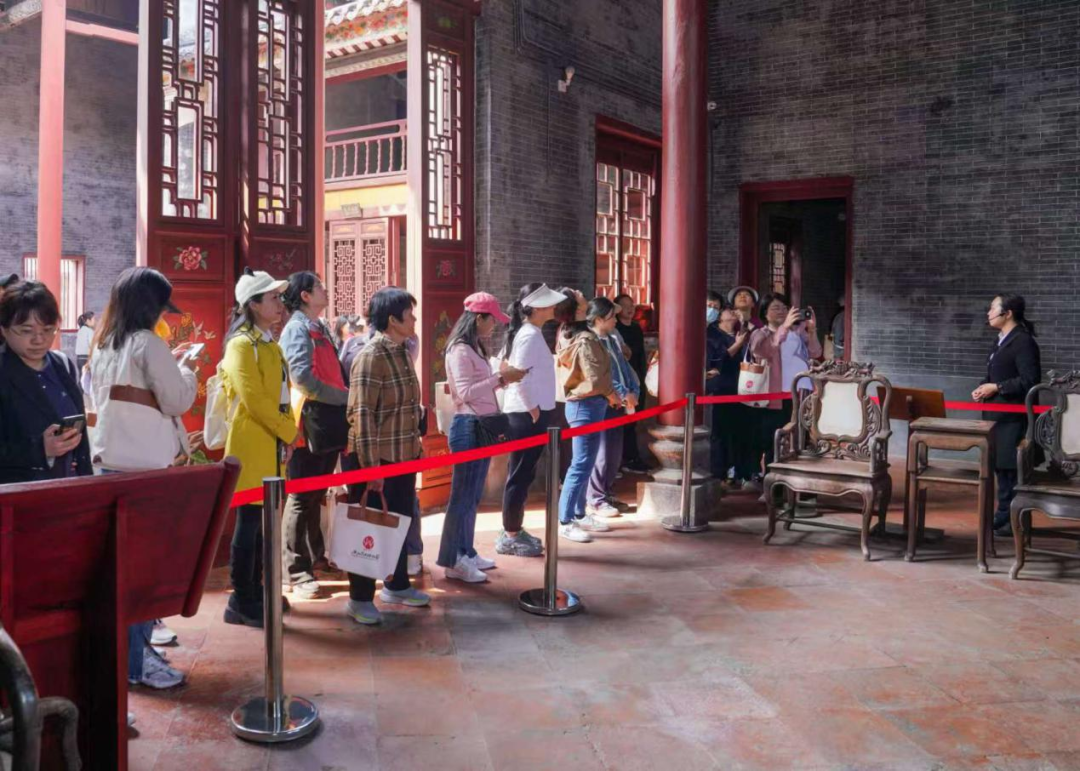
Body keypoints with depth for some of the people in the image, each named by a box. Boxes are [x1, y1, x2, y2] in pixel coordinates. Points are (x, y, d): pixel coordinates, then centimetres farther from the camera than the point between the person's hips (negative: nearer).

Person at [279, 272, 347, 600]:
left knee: (316, 496, 18)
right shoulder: (297, 329, -11)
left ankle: (316, 555, 31)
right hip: (308, 426, -9)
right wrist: (346, 397, -17)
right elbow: (303, 378, -22)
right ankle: (296, 573, 2)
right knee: (301, 499, -3)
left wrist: (346, 398, 5)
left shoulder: (321, 328, 18)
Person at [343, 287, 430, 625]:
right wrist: (371, 467, -23)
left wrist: (416, 444, 17)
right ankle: (360, 598, 15)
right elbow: (361, 415, -21)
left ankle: (397, 585, 34)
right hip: (378, 459, -9)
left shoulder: (402, 353, 9)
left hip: (405, 457, 9)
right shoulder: (371, 357, -18)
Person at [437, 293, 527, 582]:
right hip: (469, 427, -10)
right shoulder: (460, 350, -14)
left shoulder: (475, 348, 14)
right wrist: (501, 378, -22)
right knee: (462, 495, -4)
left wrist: (502, 377, 5)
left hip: (482, 426, 10)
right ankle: (453, 562, 3)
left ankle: (466, 553, 24)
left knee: (472, 496, 15)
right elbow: (465, 392, -22)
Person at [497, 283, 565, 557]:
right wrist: (533, 410, -15)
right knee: (520, 475, -2)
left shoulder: (527, 333, 13)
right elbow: (521, 378, -22)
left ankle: (514, 531, 24)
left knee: (523, 474, 15)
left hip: (525, 413, 10)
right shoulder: (530, 335, -16)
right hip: (527, 415, -10)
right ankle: (510, 537, 6)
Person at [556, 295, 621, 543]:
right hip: (586, 406, -10)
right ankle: (565, 522, -5)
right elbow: (595, 379, -20)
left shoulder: (589, 339, 14)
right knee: (581, 465, -8)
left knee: (585, 464, 15)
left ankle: (579, 515, 24)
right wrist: (613, 396, -4)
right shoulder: (587, 342, -16)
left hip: (590, 405, 10)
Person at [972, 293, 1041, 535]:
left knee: (1013, 469, -2)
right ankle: (1004, 515, 24)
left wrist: (996, 388, -18)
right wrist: (984, 388, 4)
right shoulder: (1001, 341, 15)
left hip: (1013, 416, -9)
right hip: (997, 414, 9)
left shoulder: (1023, 341, -14)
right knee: (1000, 466, 14)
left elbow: (1030, 381, -19)